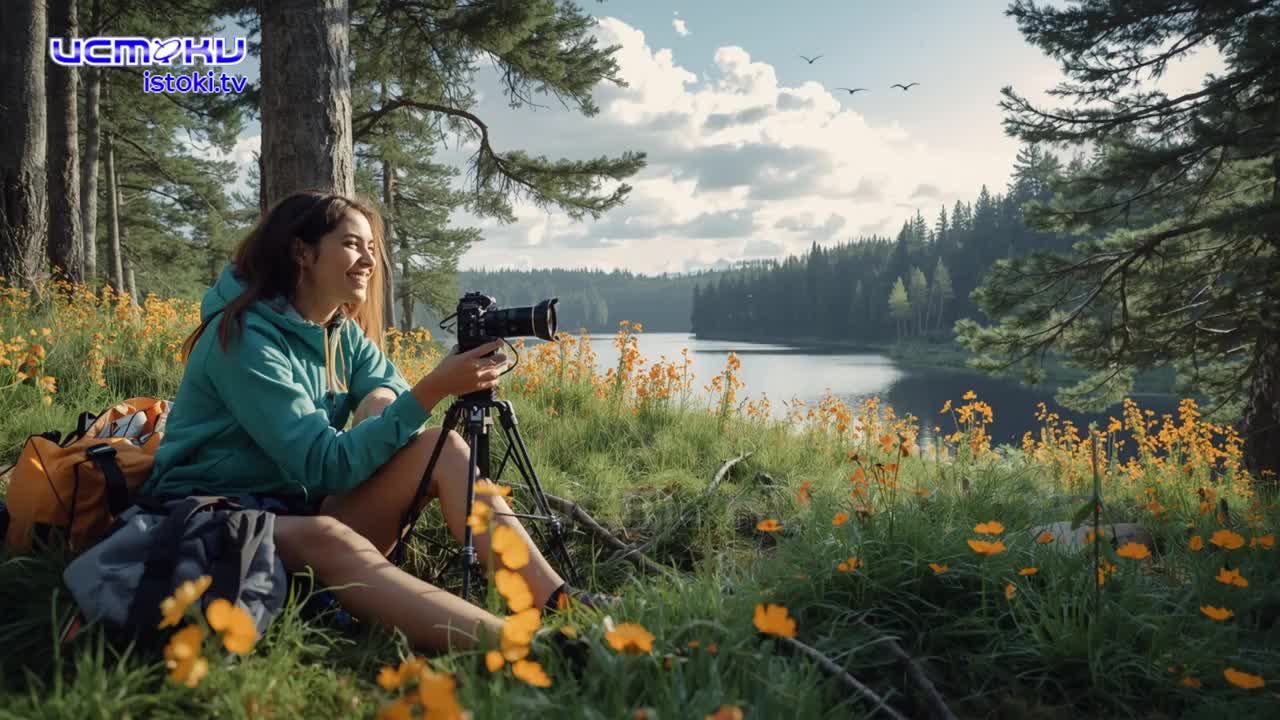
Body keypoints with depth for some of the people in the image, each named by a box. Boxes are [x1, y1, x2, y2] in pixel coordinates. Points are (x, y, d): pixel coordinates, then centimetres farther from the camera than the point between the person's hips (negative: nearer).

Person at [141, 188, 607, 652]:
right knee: (325, 537, -40)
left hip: (300, 510, 7)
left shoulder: (345, 333, 8)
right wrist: (433, 390, -31)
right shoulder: (245, 335, -17)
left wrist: (382, 399, -24)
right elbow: (323, 466, -24)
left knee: (441, 447, -15)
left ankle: (557, 600, -27)